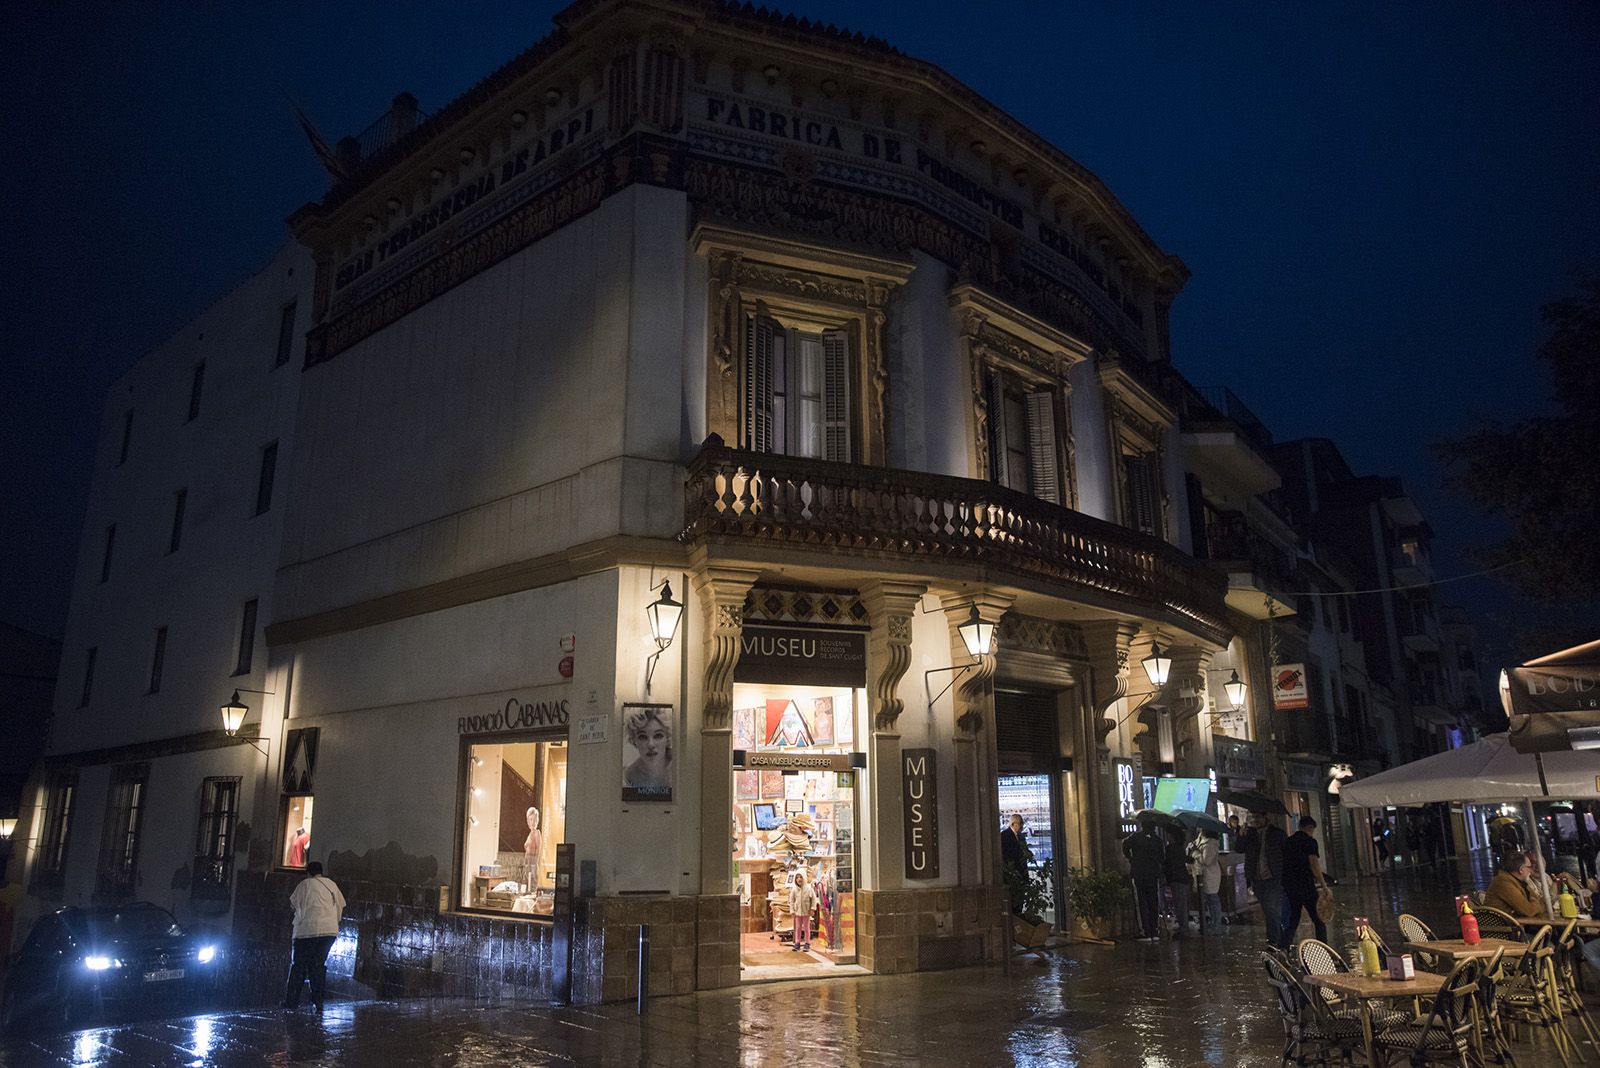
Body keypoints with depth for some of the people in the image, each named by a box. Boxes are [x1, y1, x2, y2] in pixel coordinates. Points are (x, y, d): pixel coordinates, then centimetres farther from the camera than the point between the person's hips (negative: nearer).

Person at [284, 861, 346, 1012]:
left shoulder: (306, 883, 2)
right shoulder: (331, 884, 14)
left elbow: (292, 903, 7)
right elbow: (341, 906, 16)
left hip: (307, 930, -4)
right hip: (329, 930, 4)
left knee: (298, 966, 6)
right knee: (319, 965, 9)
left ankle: (291, 1001, 5)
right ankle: (318, 1002, 4)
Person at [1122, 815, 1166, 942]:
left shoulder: (1136, 836, -3)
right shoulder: (1157, 840, 5)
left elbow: (1125, 844, -12)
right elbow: (1162, 857, 9)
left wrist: (1130, 858, 2)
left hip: (1139, 874, -3)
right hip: (1154, 875, 3)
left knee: (1142, 904, -1)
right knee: (1153, 903, 11)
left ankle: (1146, 933, -5)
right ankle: (1153, 932, 12)